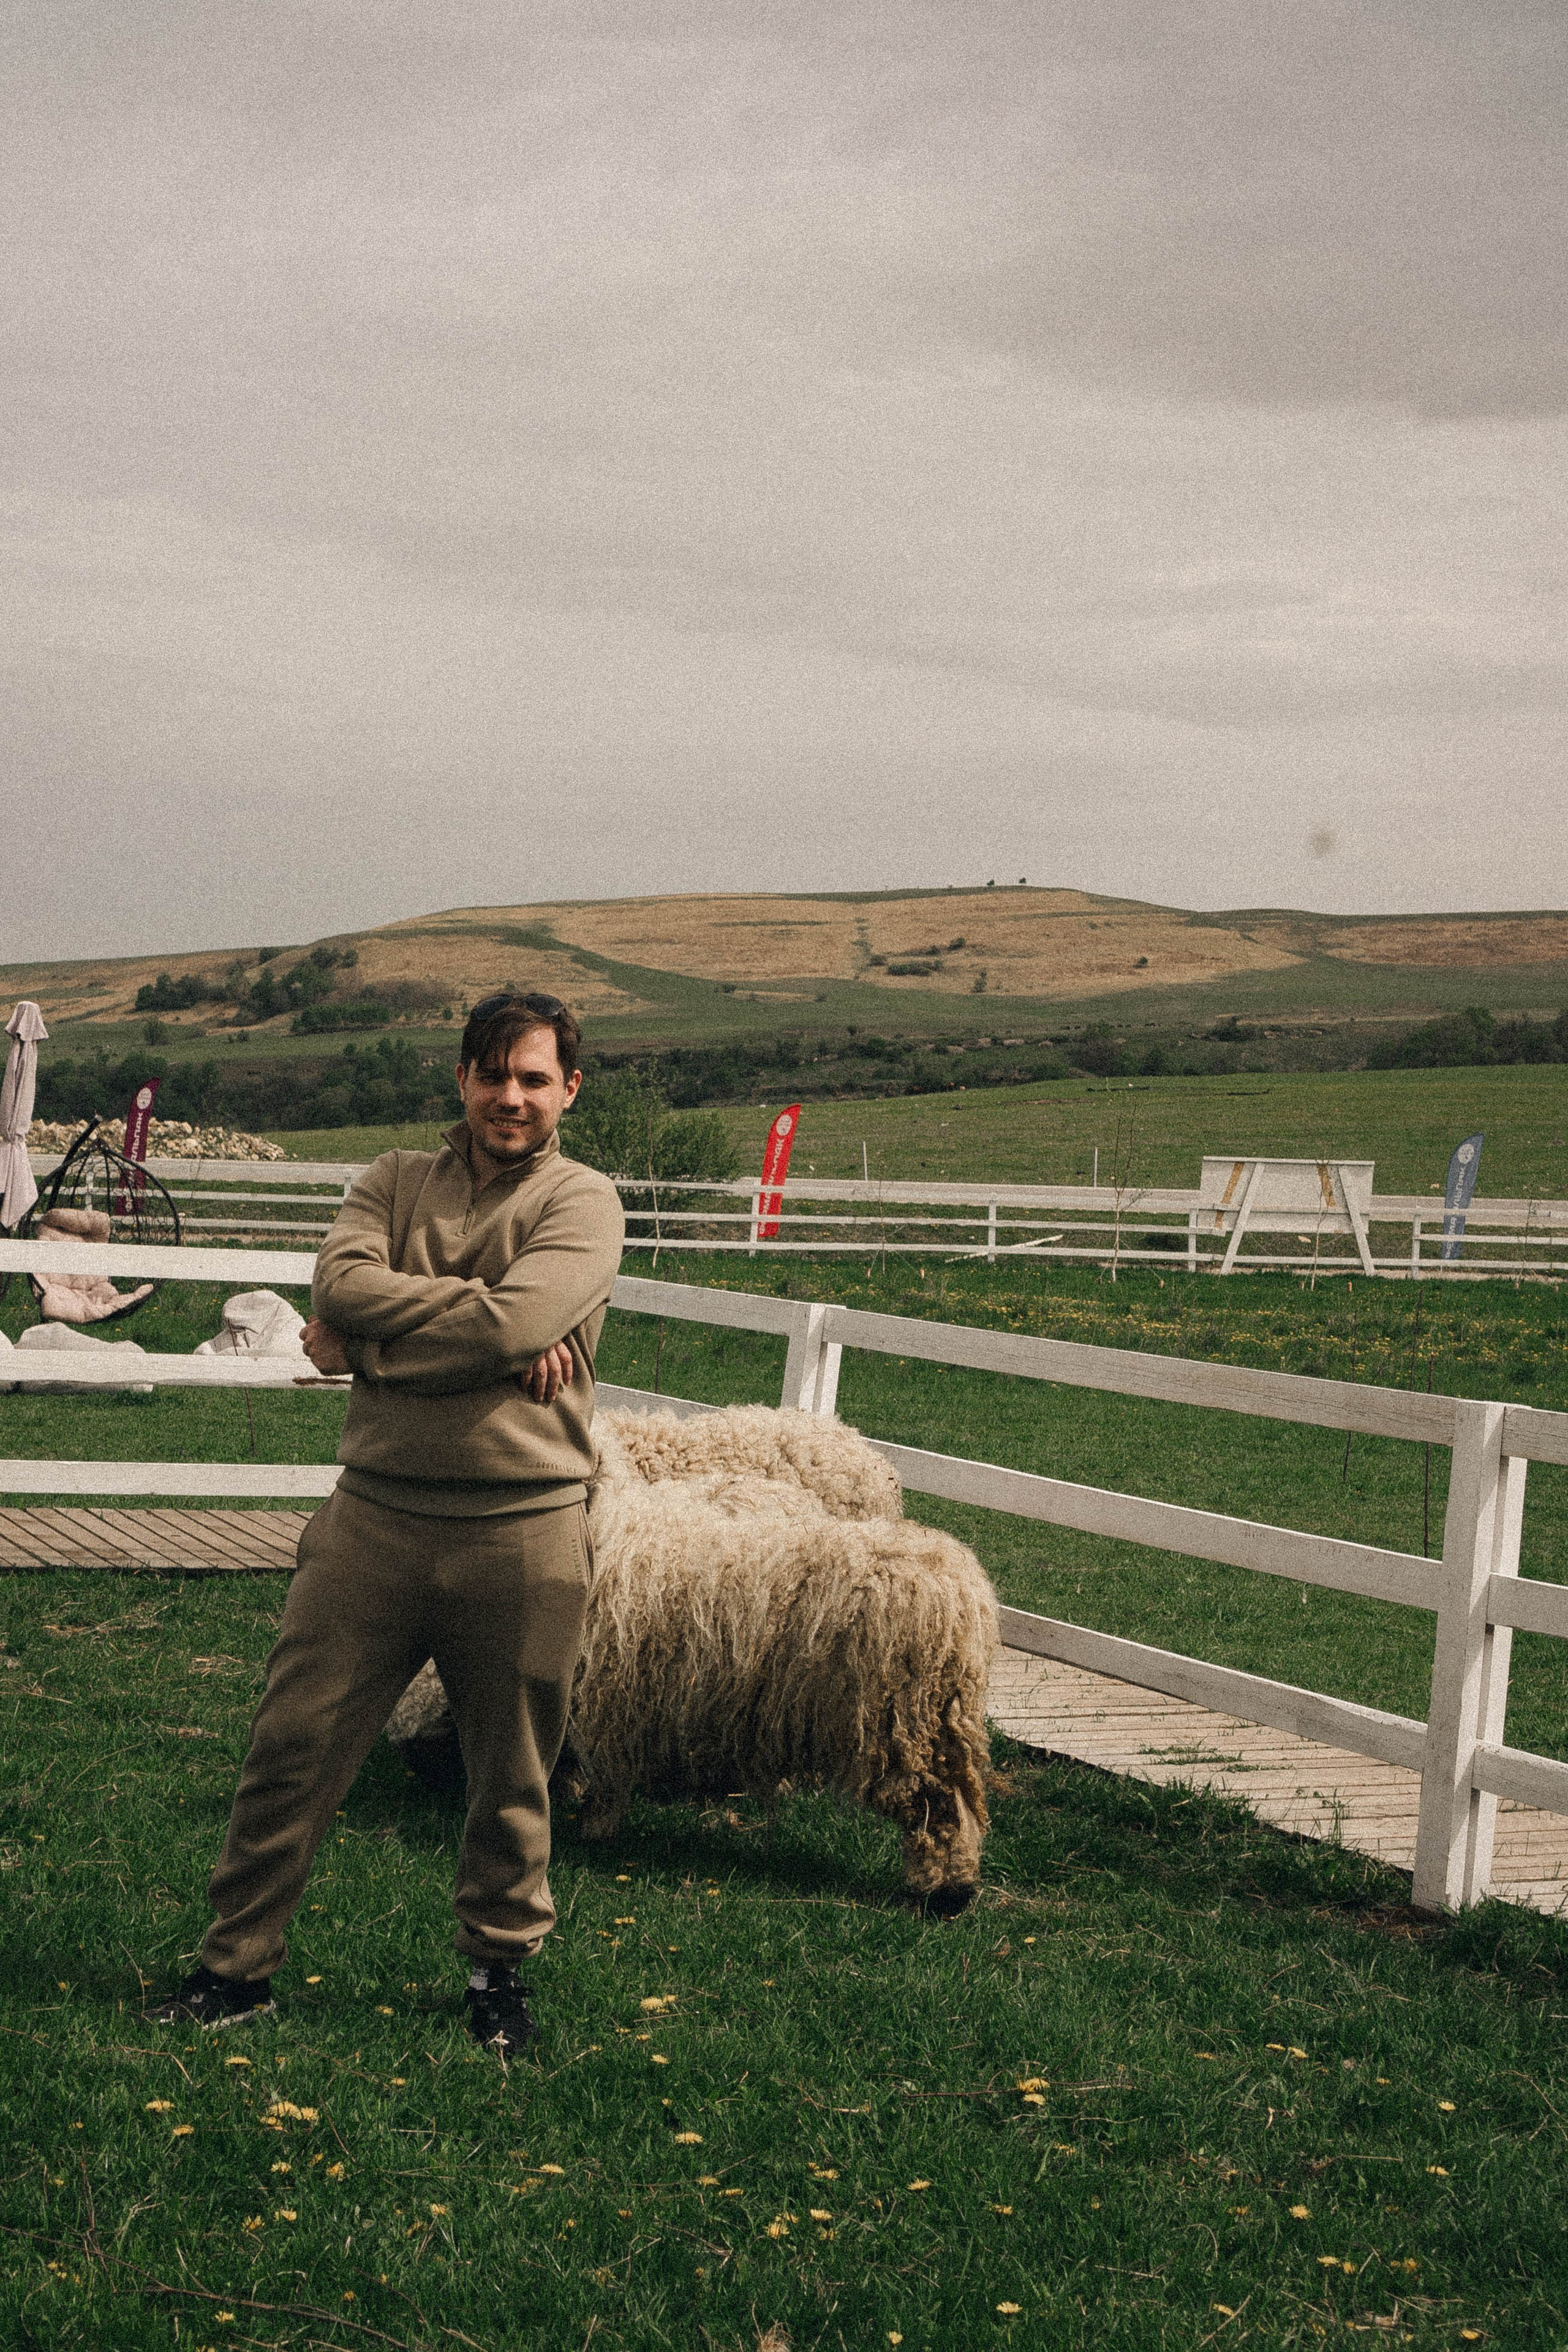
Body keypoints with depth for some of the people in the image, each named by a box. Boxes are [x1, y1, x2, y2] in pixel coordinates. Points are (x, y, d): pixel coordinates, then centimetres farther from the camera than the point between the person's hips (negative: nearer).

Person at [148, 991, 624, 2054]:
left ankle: (501, 1967, 30)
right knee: (293, 1747, 3)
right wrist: (479, 1316, -16)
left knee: (513, 1777, 11)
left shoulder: (583, 1203, -1)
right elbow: (341, 1286, -10)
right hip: (377, 1515, 2)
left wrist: (368, 1341, -10)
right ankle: (239, 1963, 17)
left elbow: (513, 1325, -18)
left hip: (522, 1533, -2)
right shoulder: (395, 1182, 9)